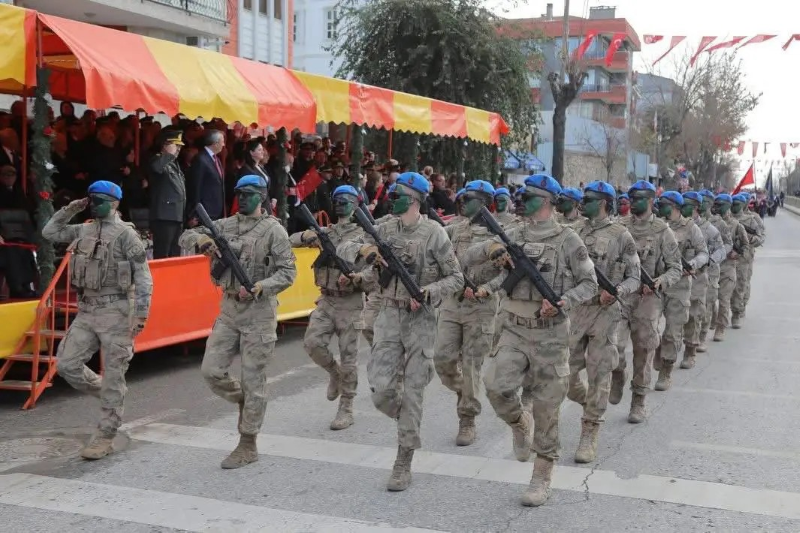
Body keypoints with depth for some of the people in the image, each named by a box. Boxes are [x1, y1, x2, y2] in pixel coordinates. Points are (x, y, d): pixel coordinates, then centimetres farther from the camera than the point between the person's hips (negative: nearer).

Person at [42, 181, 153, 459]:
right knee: (67, 364, 2)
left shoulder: (125, 233, -8)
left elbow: (143, 276, -11)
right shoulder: (84, 230, 12)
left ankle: (105, 437, 6)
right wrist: (70, 209, 11)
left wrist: (141, 313, -18)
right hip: (85, 311, 7)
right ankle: (106, 395, 25)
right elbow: (49, 232, 23)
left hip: (115, 311, -7)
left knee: (112, 376, -1)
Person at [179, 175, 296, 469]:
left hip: (259, 311, -5)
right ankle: (244, 402, 29)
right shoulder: (226, 225, 8)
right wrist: (201, 240, -14)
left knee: (253, 379, 1)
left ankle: (248, 445, 11)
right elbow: (186, 237, 9)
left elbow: (288, 272, -10)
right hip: (229, 307, 5)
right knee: (211, 370, 2)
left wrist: (260, 287, -26)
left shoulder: (274, 230, -6)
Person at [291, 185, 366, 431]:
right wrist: (306, 236, -10)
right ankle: (334, 373, 19)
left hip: (350, 302, -4)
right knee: (313, 342, -12)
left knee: (348, 356, -1)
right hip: (326, 300, 4)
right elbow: (292, 240, 11)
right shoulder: (326, 232, 12)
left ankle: (346, 409, 10)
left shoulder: (364, 235, -2)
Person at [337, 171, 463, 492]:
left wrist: (428, 292, -20)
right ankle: (408, 423, 30)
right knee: (381, 390, -4)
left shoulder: (434, 233, -7)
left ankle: (404, 464, 9)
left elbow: (456, 278, -3)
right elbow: (342, 249, 4)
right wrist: (363, 249, -18)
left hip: (420, 319, -3)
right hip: (388, 315, 3)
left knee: (412, 393, 0)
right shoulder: (385, 230, 4)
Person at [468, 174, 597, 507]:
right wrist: (491, 248, -13)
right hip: (514, 332, 3)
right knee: (496, 386, -18)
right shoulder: (514, 236, 7)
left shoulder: (567, 239, -5)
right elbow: (470, 256, 8)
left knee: (546, 408, 2)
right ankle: (519, 423, 15)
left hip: (550, 336, -3)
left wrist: (563, 302, -19)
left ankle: (542, 475, 17)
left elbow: (589, 283, -2)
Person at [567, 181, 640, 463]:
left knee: (598, 375, 0)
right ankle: (591, 404, 33)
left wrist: (616, 292, -22)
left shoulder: (621, 235, -4)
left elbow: (634, 278, -3)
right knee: (565, 372, 5)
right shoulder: (576, 233, 10)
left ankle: (590, 433, 8)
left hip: (604, 312, -5)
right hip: (575, 310, 5)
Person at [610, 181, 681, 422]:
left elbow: (675, 267, 1)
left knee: (643, 350, 6)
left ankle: (639, 402, 18)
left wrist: (661, 281, -18)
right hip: (619, 293, 1)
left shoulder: (662, 231, 0)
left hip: (647, 297, -1)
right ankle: (617, 376, 17)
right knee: (613, 343, -14)